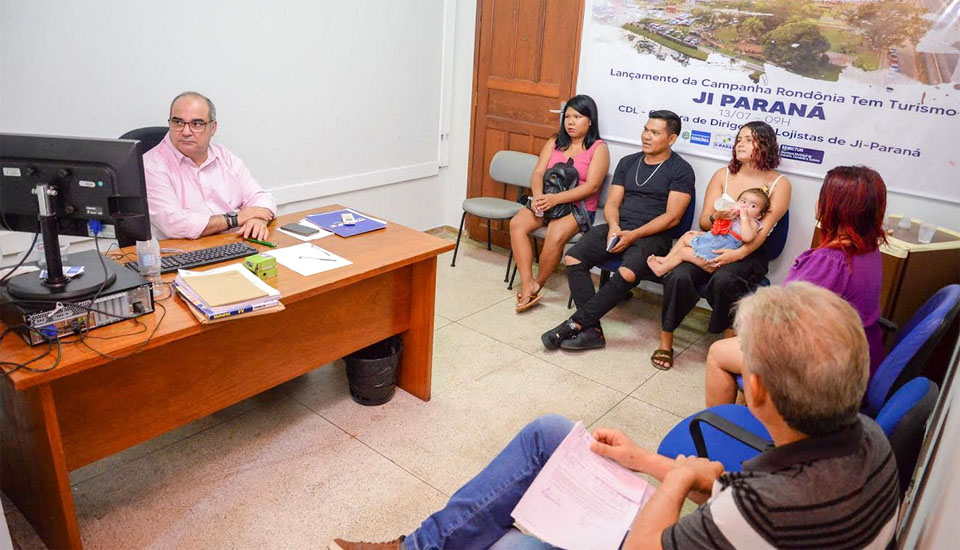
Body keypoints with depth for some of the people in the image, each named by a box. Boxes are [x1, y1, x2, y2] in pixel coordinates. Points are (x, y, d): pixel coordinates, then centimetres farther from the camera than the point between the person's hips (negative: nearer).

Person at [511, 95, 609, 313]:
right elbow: (538, 173, 3)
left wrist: (556, 199, -24)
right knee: (517, 223, -24)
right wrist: (538, 196, -20)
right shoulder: (554, 143, 14)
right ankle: (527, 285, -24)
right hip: (548, 202, 5)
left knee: (556, 235, -34)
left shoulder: (599, 148, -1)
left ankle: (537, 284, -10)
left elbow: (591, 186, -13)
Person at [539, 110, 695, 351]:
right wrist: (614, 226, -9)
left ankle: (575, 323, -25)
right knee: (573, 258, -20)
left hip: (652, 235, -5)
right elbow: (612, 203, 14)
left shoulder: (681, 170, 2)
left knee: (627, 274, -35)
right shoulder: (627, 162, 18)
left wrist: (633, 235, -16)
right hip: (617, 228, 5)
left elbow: (672, 216, -7)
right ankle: (592, 330, -23)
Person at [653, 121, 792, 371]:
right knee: (679, 276, -28)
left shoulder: (779, 184, 5)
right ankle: (665, 342, -14)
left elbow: (764, 229, -8)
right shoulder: (723, 175, 13)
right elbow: (704, 221, 8)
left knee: (723, 280, -36)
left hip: (749, 253, -2)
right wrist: (717, 217, -16)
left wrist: (739, 253, -25)